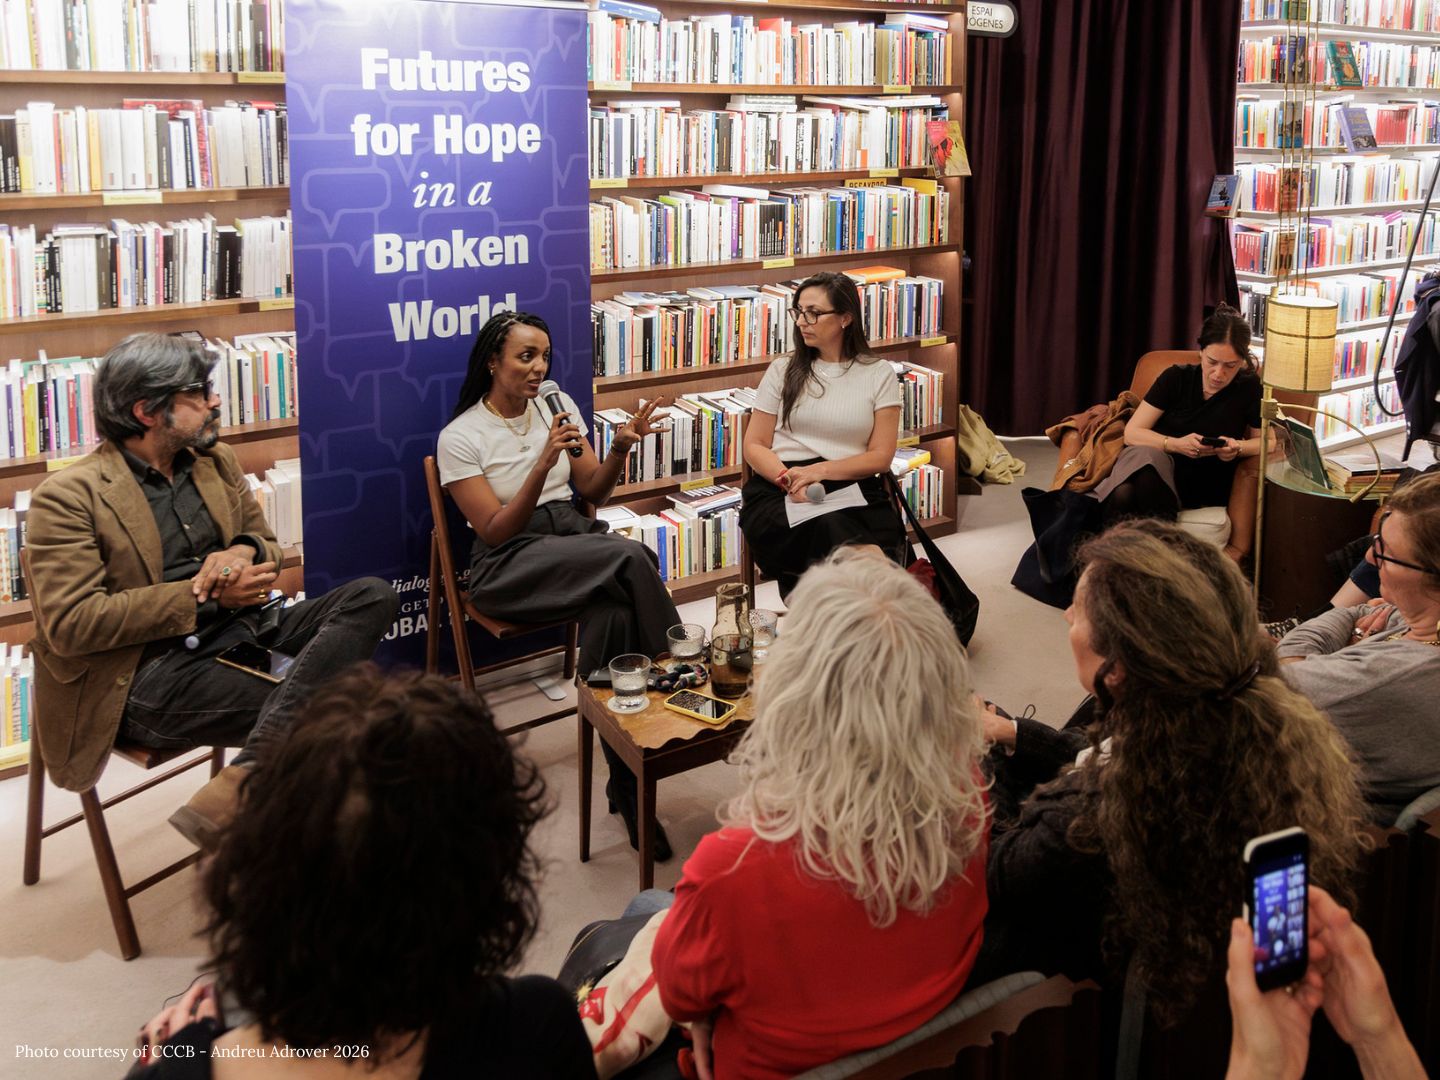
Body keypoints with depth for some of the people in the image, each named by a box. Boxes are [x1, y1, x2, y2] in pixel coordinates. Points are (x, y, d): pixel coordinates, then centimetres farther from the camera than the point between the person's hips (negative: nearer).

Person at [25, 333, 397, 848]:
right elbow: (69, 624, -14)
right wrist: (203, 596, -16)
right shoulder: (69, 496, -6)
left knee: (372, 596, -21)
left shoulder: (217, 462, 14)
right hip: (153, 671, -8)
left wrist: (245, 552, -4)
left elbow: (269, 548, 23)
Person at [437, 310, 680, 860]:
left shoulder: (557, 404, 9)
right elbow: (495, 531, -12)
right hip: (509, 566, -4)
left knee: (613, 614, -32)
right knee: (632, 557, -32)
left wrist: (620, 449, -9)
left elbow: (591, 491, 12)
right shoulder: (459, 438, -4)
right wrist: (543, 464, -23)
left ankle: (626, 788, -26)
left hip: (574, 535, 4)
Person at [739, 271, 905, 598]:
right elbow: (754, 446, 10)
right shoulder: (783, 370, 14)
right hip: (778, 490, 0)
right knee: (830, 527, -37)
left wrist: (821, 470, -11)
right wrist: (789, 479, -11)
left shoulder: (879, 374, 11)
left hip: (853, 490, 0)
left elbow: (881, 457, 5)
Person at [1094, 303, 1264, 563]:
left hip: (1203, 487, -1)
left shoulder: (1249, 388, 2)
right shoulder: (1176, 378, 3)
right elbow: (1132, 432, 1)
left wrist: (1238, 448, -11)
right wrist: (1175, 444, -18)